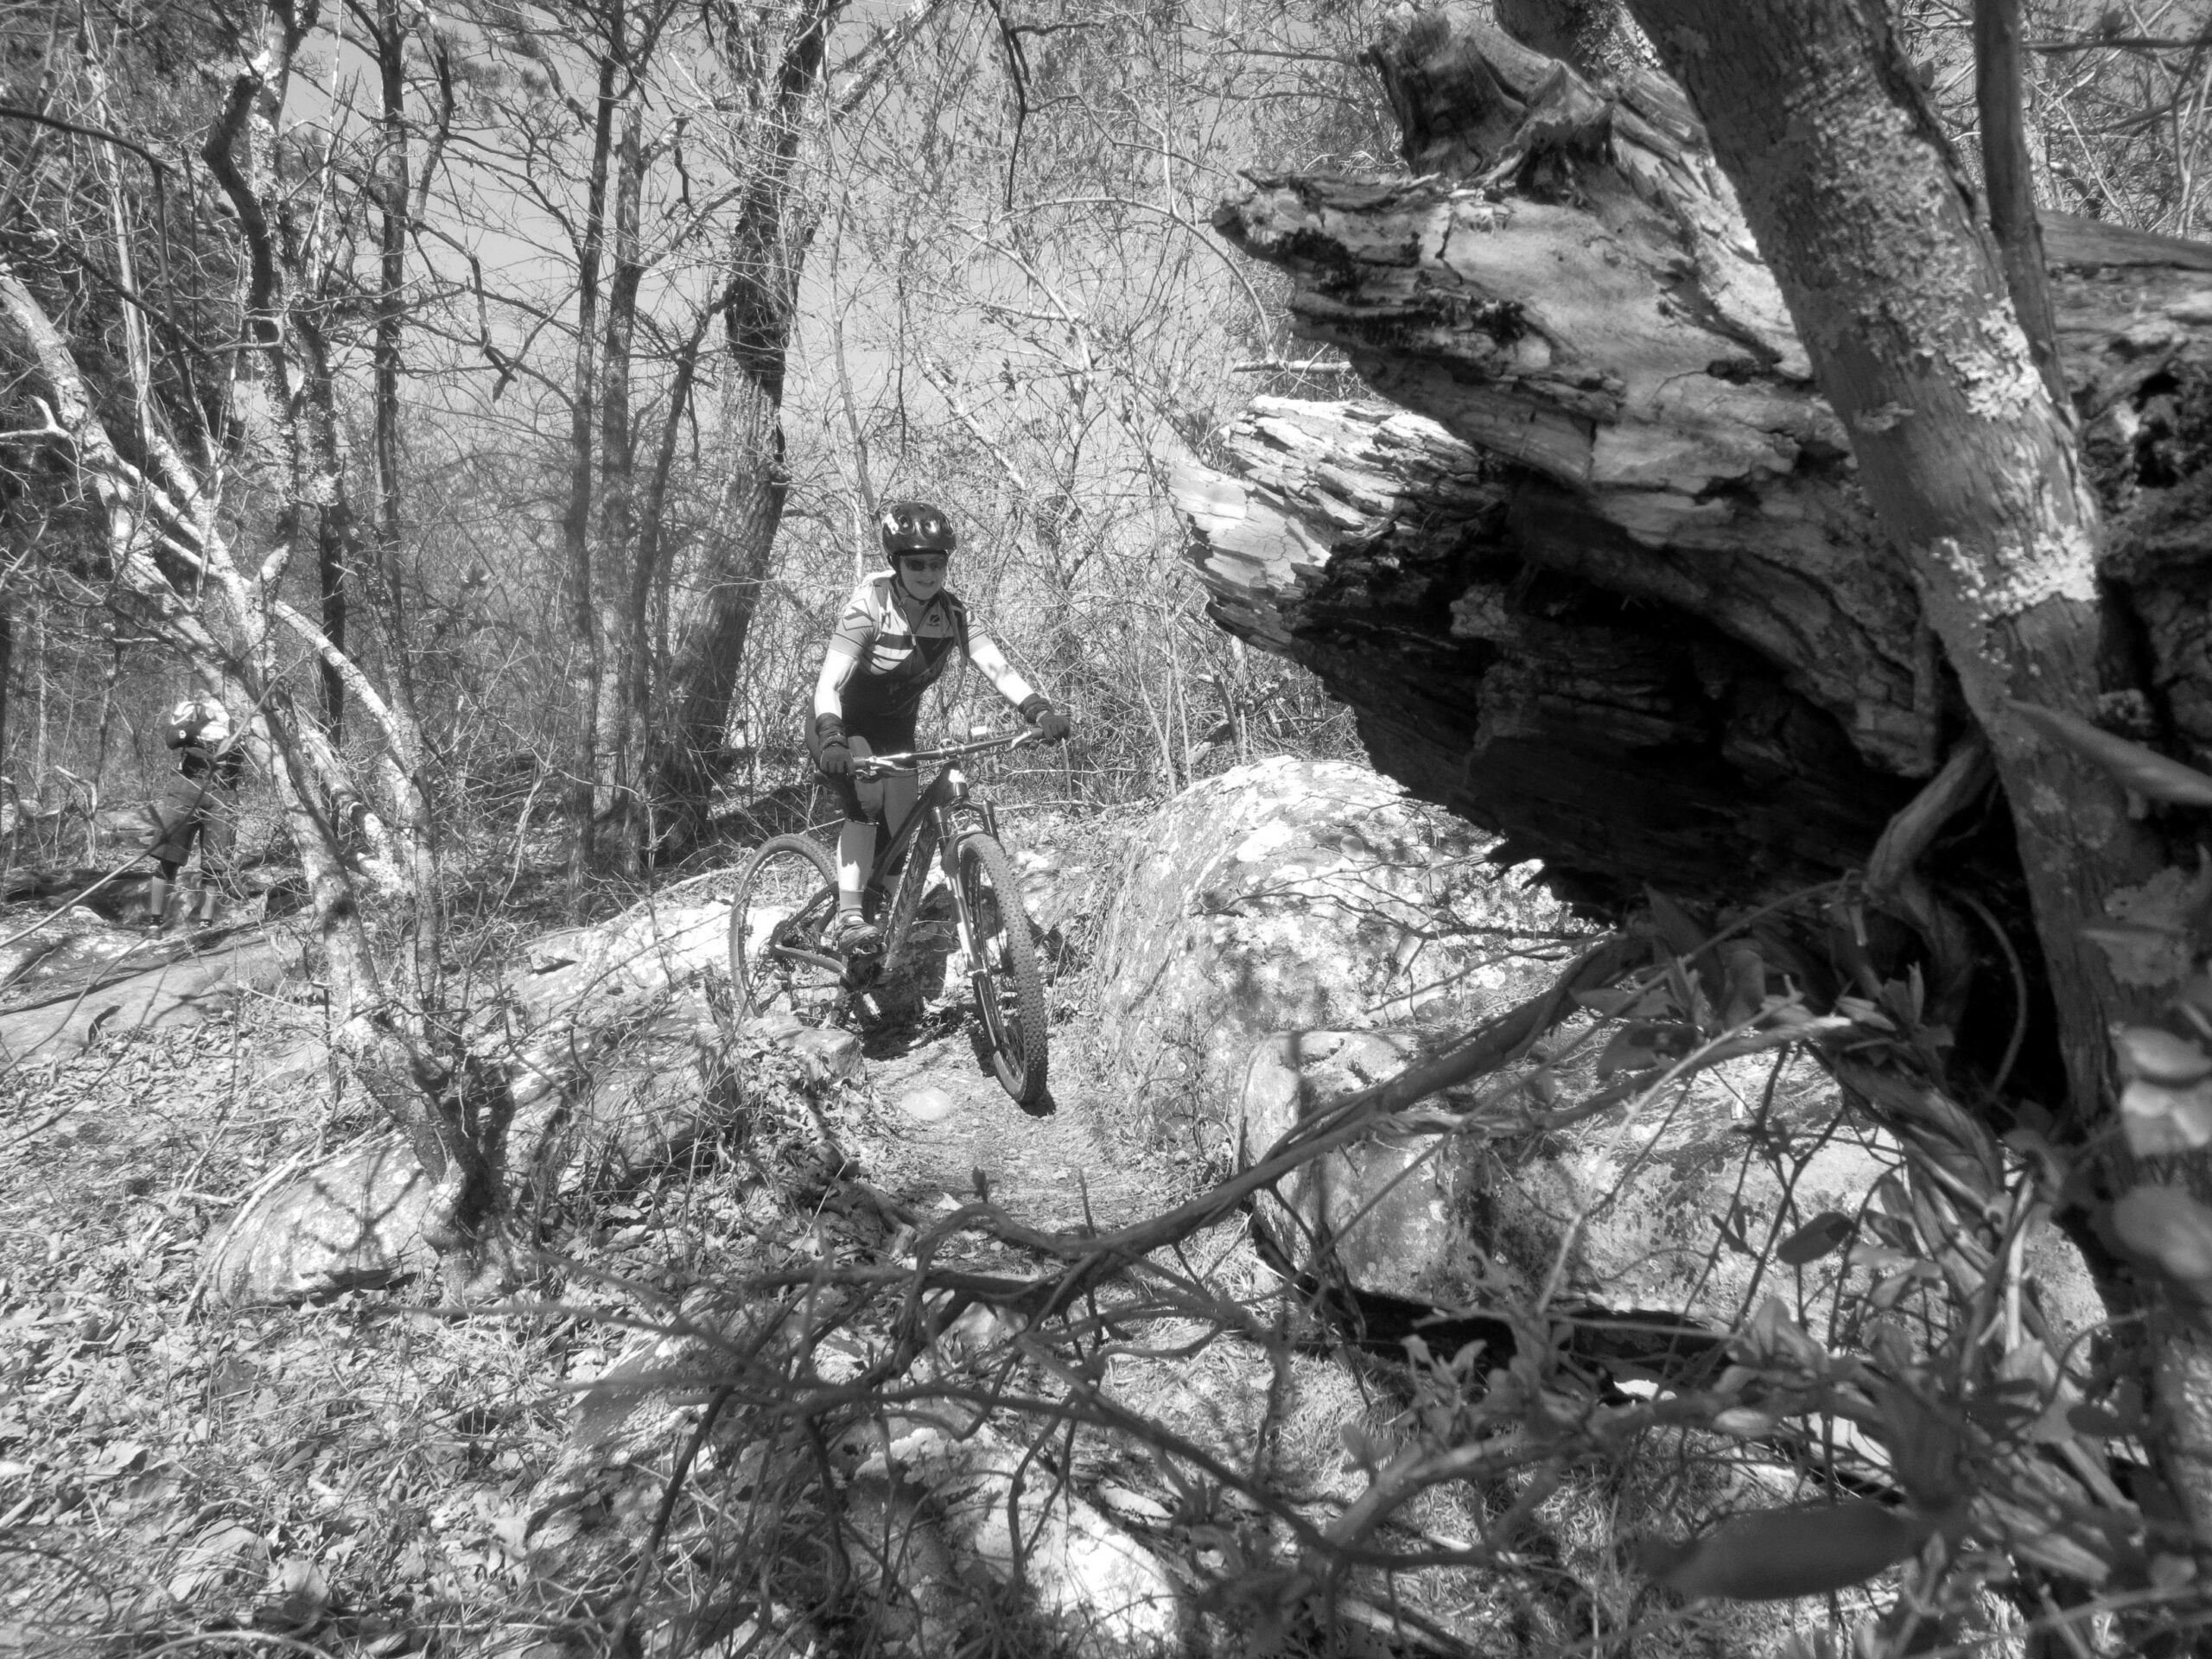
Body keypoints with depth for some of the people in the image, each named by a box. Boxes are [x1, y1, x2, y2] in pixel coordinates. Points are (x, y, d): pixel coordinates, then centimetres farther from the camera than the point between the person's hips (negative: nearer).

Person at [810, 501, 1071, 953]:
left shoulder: (952, 611, -16)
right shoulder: (870, 606, -27)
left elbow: (996, 666, -27)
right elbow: (828, 684, -36)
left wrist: (1039, 710, -45)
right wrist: (831, 741, -54)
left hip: (895, 724, 4)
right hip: (845, 723, -4)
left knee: (904, 828, -3)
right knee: (865, 801, -29)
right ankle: (848, 919, -31)